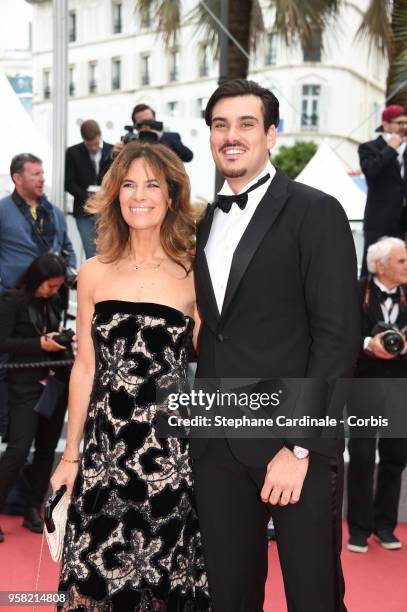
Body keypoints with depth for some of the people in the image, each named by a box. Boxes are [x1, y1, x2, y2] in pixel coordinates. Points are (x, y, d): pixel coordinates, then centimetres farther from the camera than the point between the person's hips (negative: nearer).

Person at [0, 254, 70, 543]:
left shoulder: (54, 301, 8)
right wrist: (40, 344, -18)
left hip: (56, 383, 6)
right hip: (26, 384, -6)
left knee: (47, 449, 8)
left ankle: (33, 510, 17)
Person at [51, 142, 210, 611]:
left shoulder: (194, 278, 1)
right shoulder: (94, 274, 5)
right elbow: (85, 368, 9)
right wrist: (70, 455, 9)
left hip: (173, 450, -1)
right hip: (106, 450, 1)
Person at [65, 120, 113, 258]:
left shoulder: (112, 151, 2)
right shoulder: (73, 153, 3)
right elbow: (69, 183, 2)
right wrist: (86, 195, -13)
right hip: (84, 212, 0)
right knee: (91, 256, -1)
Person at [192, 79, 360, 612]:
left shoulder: (315, 213, -5)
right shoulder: (206, 223, 14)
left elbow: (338, 336, -11)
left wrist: (298, 447, -16)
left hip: (297, 447, -5)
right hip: (218, 447, 5)